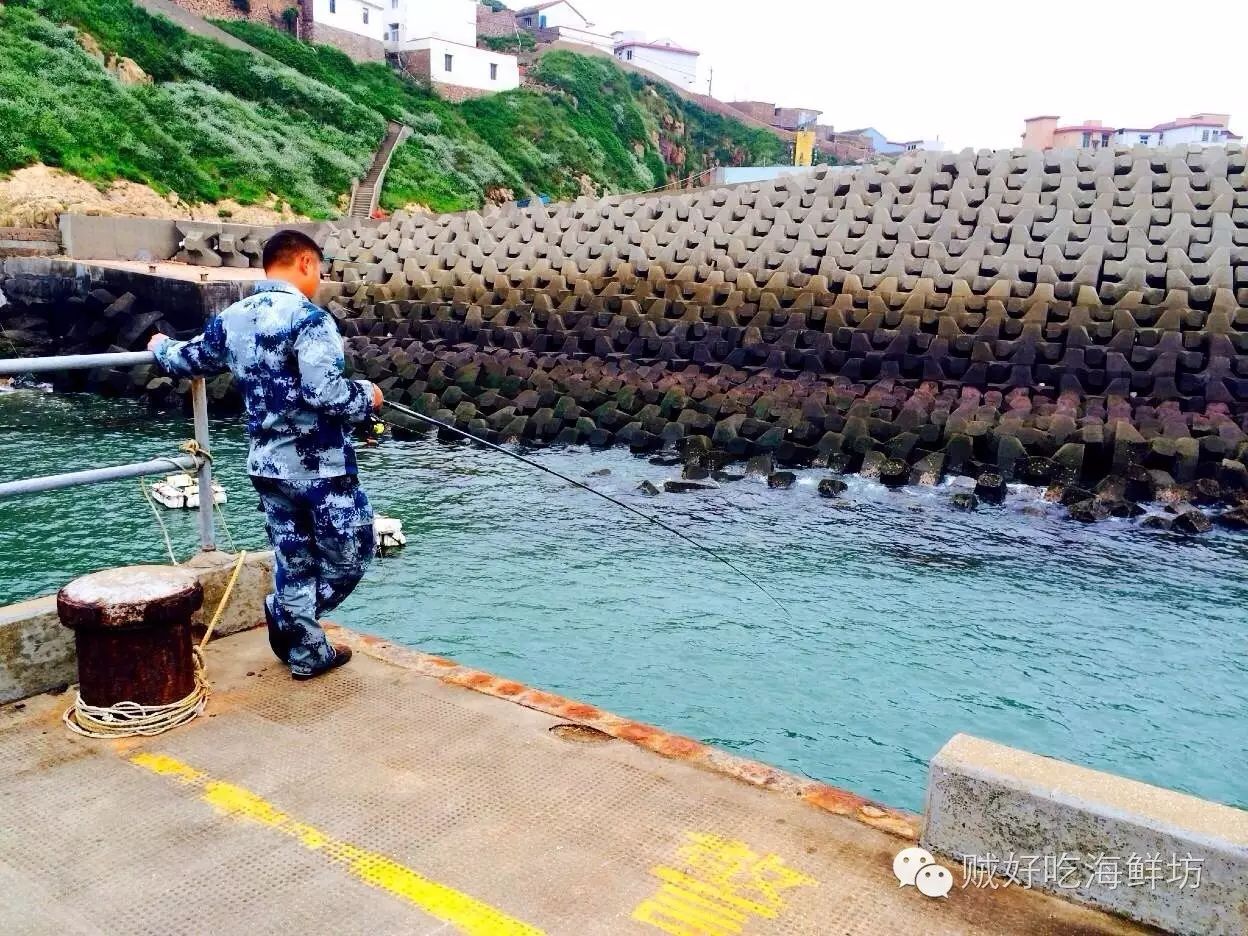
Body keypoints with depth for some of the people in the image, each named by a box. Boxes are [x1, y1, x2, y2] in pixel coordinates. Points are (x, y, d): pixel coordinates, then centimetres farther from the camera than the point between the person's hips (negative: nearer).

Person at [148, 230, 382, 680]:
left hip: (268, 465, 8)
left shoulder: (231, 319, 8)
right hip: (319, 466, -8)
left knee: (294, 564, 16)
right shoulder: (308, 318, -16)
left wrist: (161, 347, 46)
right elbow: (326, 393, -27)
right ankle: (285, 614, 9)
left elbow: (187, 360, 24)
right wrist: (367, 397, -7)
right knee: (349, 557, 10)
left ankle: (308, 653, 24)